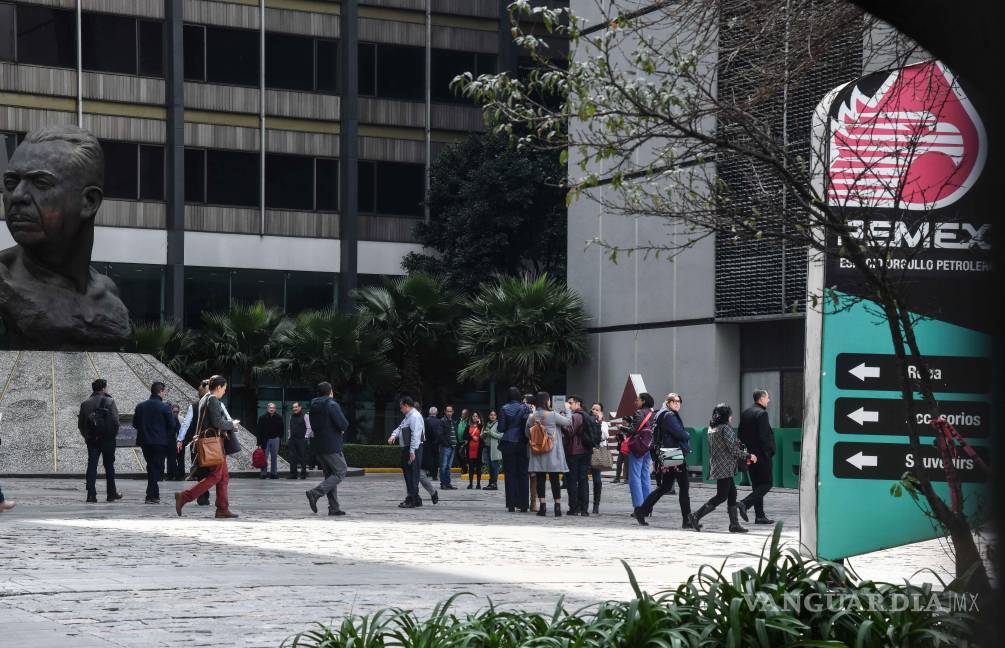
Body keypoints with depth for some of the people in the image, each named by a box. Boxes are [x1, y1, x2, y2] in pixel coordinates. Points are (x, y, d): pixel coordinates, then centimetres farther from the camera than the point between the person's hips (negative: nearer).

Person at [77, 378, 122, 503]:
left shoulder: (85, 403, 6)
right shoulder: (109, 402, -8)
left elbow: (80, 423, 6)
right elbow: (115, 421, -14)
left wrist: (86, 436, 14)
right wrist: (114, 433, 0)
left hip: (91, 440, 3)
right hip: (107, 439, -3)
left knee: (92, 465, 2)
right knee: (109, 466, 8)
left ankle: (91, 494, -6)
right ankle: (111, 494, 14)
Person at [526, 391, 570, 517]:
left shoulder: (531, 417, 1)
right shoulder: (553, 415, -11)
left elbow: (527, 434, 9)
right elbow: (568, 422, -3)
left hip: (537, 454, 3)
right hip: (552, 453, -3)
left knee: (540, 479, 6)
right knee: (555, 479, 2)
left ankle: (543, 506, 4)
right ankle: (557, 506, 1)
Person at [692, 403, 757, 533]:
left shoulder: (711, 429, 13)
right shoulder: (725, 428, -16)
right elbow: (733, 449, -18)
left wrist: (744, 458, 21)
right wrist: (748, 456, -4)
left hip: (716, 466, 9)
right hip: (724, 468, -9)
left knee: (732, 493, 10)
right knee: (721, 496, -6)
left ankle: (734, 524, 10)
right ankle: (697, 516, -7)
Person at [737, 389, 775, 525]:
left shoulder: (745, 413, 10)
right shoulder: (762, 413, -15)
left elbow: (740, 434, 13)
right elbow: (764, 436, -20)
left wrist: (747, 447, 16)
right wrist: (769, 452, -12)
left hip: (750, 454, 8)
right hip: (762, 455, -8)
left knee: (757, 485, 12)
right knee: (766, 484, -1)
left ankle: (760, 516, 12)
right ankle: (744, 503, -16)